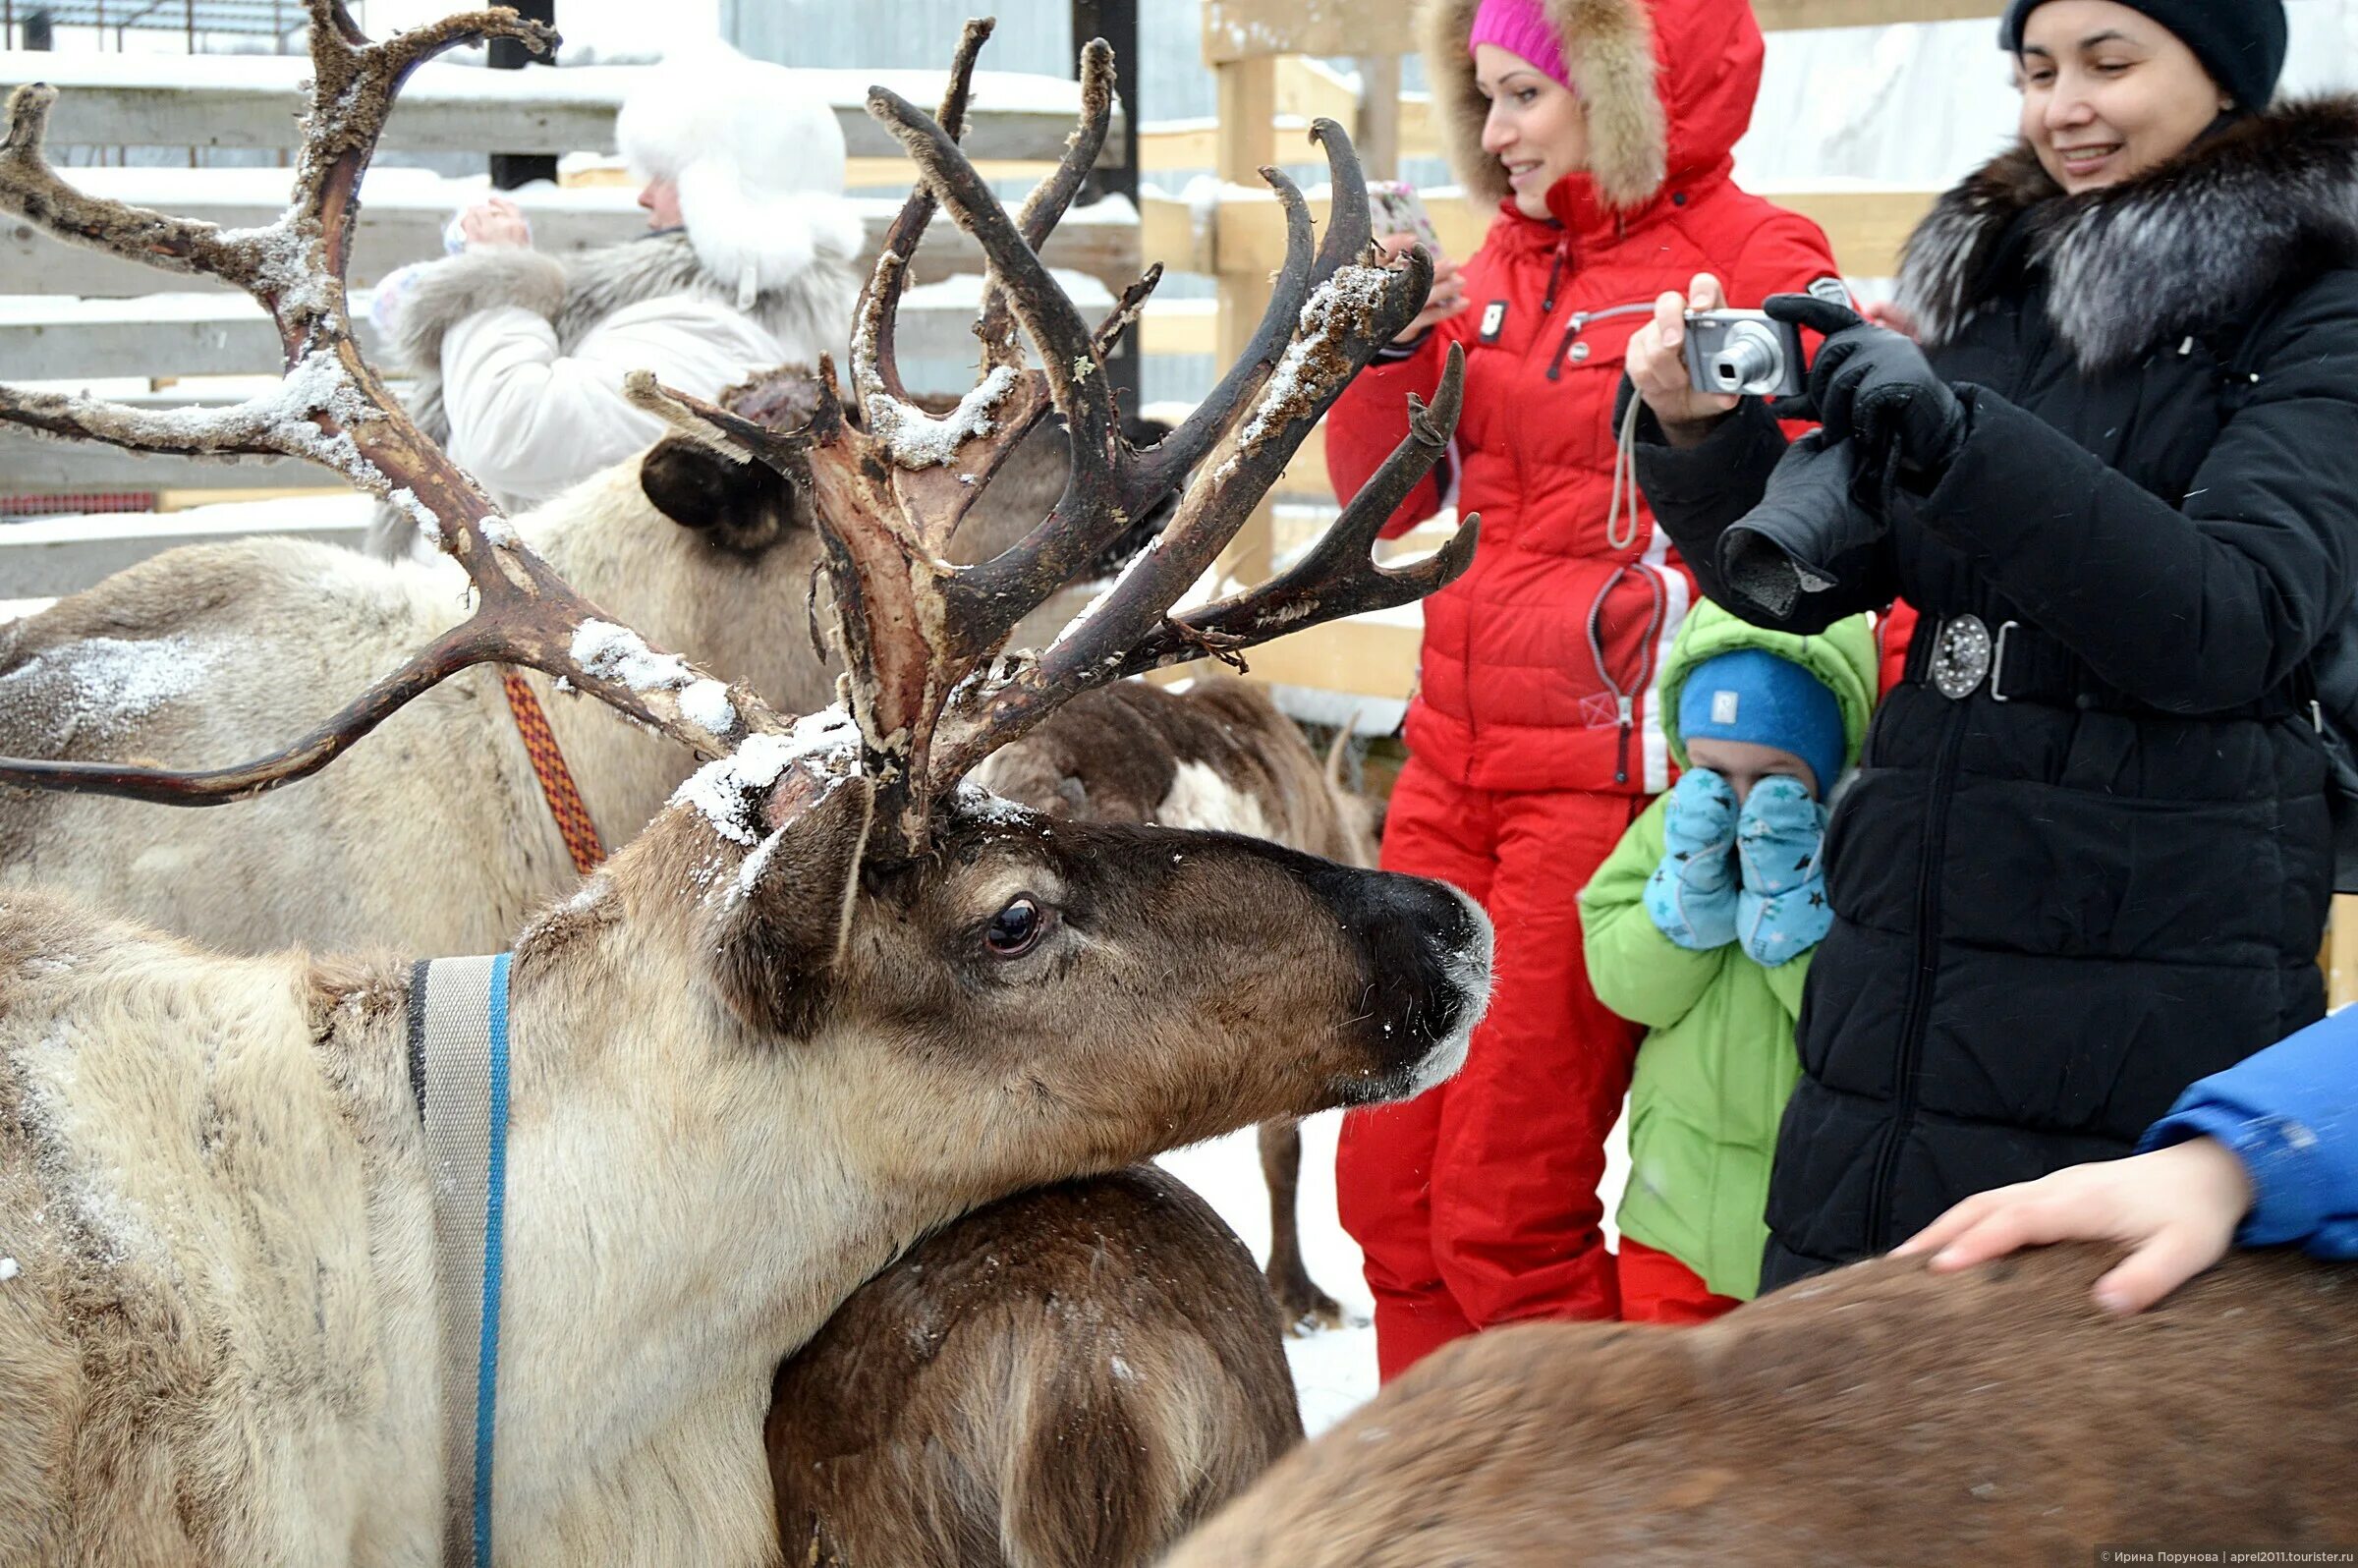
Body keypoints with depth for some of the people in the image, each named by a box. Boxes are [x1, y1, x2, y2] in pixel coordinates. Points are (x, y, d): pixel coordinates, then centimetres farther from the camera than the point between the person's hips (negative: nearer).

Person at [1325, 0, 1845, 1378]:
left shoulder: (1755, 263, -8)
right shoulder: (1505, 260, 13)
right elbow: (1388, 497, 15)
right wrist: (1387, 342, 0)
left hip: (1607, 773, -7)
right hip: (1454, 760, 7)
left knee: (1506, 1215, -2)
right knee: (1390, 1181, 12)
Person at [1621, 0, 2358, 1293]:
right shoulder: (1998, 276, 12)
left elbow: (2235, 625, -18)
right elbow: (1805, 574, 9)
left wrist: (1960, 443, -28)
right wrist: (1702, 438, -12)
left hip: (2149, 985, -5)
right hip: (1902, 960, 5)